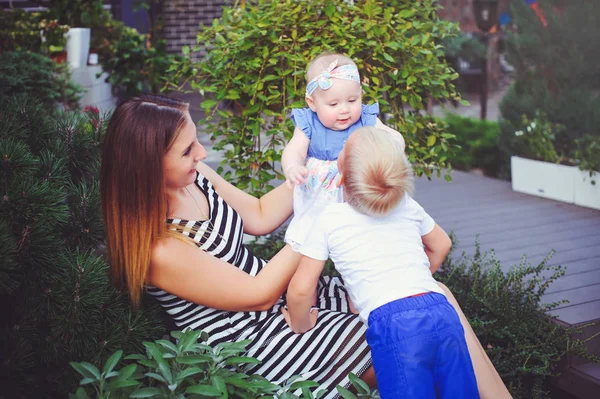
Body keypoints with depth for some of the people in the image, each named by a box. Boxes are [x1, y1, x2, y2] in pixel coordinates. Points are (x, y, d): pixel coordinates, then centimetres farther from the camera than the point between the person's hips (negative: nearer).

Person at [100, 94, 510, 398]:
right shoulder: (158, 249, -25)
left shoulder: (194, 176, -2)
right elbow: (259, 294, -18)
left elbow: (259, 215, 12)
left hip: (284, 297, 8)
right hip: (257, 340, -8)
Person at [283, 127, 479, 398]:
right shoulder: (408, 206, 17)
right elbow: (441, 245, 34)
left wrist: (301, 324, 21)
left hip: (392, 325, -4)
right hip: (442, 312, 5)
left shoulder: (330, 220, 5)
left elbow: (301, 289, 3)